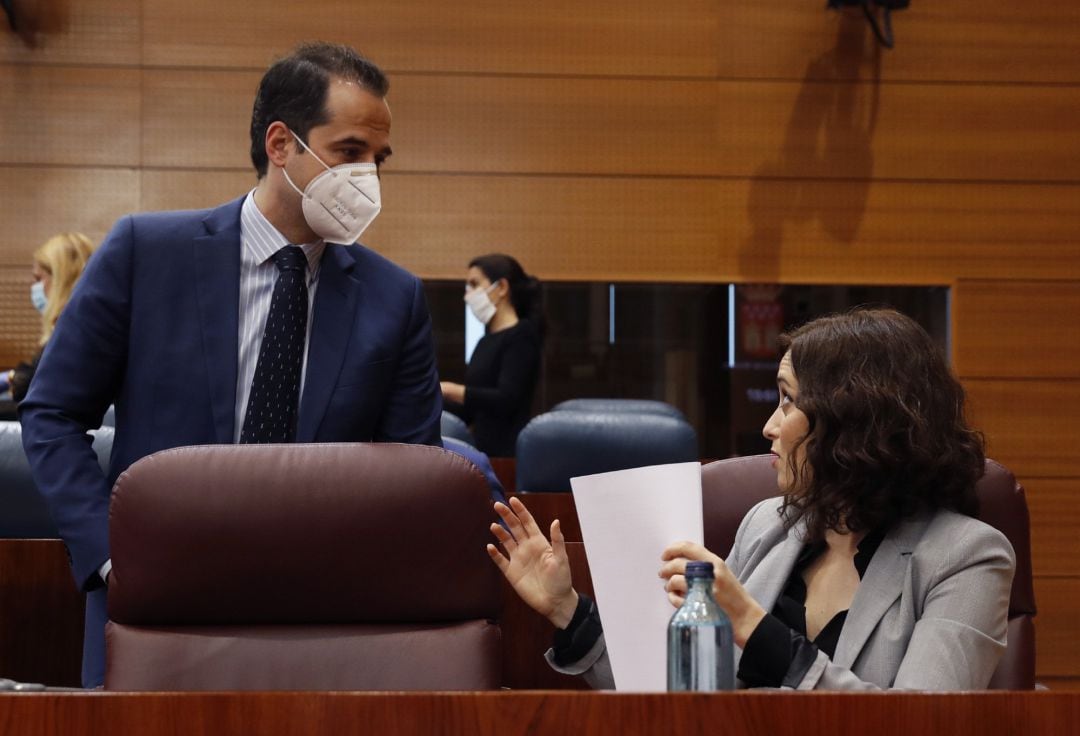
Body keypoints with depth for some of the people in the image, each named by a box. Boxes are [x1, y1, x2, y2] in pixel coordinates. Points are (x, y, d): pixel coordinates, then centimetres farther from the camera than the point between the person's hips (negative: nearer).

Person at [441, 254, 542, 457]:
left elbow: (505, 400, -19)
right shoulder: (486, 341, 17)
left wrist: (449, 390, -22)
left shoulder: (521, 336, -6)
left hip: (509, 452, -8)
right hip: (484, 449, 8)